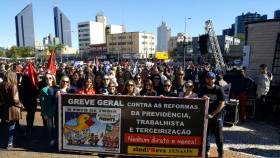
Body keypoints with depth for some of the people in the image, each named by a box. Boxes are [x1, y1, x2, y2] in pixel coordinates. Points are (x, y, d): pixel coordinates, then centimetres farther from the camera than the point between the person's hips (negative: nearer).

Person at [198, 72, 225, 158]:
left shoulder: (219, 89, -7)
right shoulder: (202, 89, 1)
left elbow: (222, 104, -10)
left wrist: (212, 114, -16)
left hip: (217, 116, -2)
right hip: (205, 115, 2)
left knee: (219, 136, 6)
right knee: (205, 135, 9)